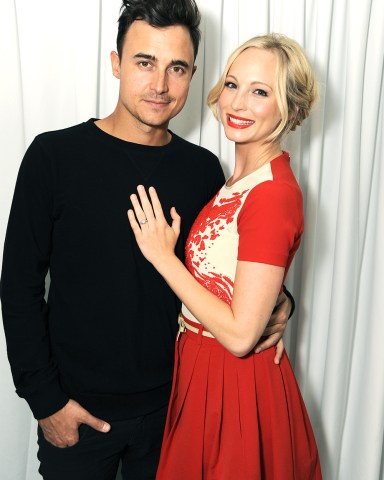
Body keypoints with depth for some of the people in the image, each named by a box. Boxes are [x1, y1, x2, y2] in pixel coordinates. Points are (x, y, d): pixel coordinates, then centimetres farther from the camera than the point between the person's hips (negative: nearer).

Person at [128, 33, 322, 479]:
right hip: (200, 368, 8)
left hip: (236, 384, -8)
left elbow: (240, 333, -25)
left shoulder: (274, 192, -24)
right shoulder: (239, 180, 3)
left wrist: (162, 256, -20)